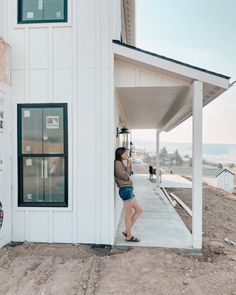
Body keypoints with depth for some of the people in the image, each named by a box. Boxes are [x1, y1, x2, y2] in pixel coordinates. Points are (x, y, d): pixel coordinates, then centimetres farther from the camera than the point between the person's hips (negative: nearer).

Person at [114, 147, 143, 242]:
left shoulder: (121, 163, 19)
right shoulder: (118, 163, -10)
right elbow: (125, 177, -12)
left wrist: (129, 165, 11)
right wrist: (128, 166, -1)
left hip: (129, 190, 10)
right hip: (125, 189, -10)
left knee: (139, 210, 13)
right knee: (128, 213, -1)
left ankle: (126, 231, 19)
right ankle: (129, 236, 11)